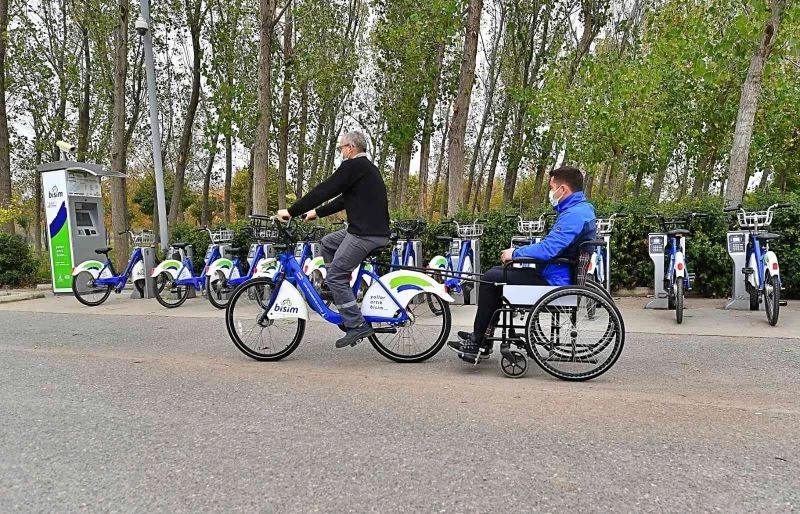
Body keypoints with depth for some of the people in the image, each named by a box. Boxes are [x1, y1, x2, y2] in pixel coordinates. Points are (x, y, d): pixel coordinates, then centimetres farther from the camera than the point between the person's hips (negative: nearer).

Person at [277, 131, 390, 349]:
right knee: (327, 243, 23)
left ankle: (357, 326, -4)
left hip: (365, 233, -10)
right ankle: (343, 294, 22)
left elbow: (324, 191, -13)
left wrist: (291, 212, -9)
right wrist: (317, 212, 29)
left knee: (335, 277, -6)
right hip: (374, 229, 10)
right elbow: (343, 199, 28)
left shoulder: (353, 166, -9)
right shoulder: (367, 167, 23)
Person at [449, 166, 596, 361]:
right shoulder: (578, 209, 15)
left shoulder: (574, 214, -20)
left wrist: (515, 253, -14)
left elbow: (548, 248, -29)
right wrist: (519, 252, 12)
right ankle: (481, 338, 14)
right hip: (556, 274, 11)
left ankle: (477, 343, -2)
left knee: (491, 279, -10)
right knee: (496, 273, 13)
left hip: (554, 281, -11)